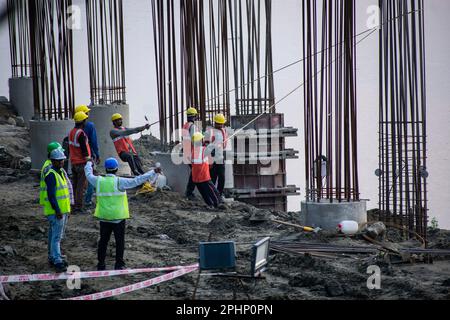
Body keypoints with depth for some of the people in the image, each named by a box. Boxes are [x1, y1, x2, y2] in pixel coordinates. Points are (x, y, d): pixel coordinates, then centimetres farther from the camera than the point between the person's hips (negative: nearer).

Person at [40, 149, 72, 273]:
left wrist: (67, 209, 21)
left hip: (63, 210, 10)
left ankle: (52, 257, 24)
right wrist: (57, 211, -24)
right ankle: (57, 261, -13)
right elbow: (51, 195, -22)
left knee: (55, 234, 16)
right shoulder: (51, 175, -17)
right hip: (55, 211, -10)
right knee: (56, 236, -11)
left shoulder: (61, 172, 12)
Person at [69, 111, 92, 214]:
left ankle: (73, 206, 18)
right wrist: (88, 161, -13)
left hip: (73, 162, 9)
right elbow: (84, 149, -20)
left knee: (74, 185, 14)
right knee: (81, 186, -6)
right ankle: (79, 207, -6)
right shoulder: (81, 133, -18)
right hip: (82, 163, -9)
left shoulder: (71, 132, 10)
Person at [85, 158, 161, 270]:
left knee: (103, 240, 14)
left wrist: (89, 164, 39)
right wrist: (153, 173, -14)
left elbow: (89, 175, 19)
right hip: (118, 217, -4)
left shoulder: (99, 181, -2)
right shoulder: (119, 182, -14)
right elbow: (136, 181, -17)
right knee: (119, 241, 6)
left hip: (104, 217, 4)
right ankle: (119, 264, 7)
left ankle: (101, 264, 17)